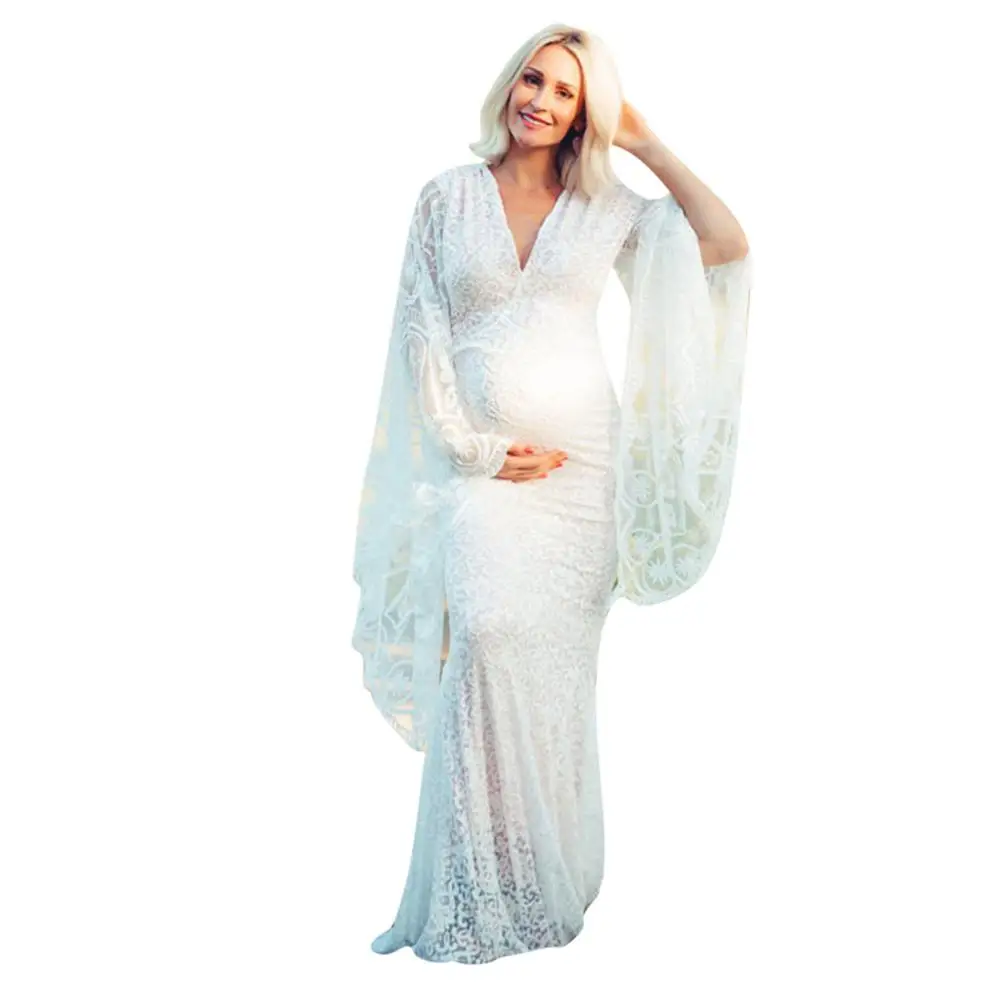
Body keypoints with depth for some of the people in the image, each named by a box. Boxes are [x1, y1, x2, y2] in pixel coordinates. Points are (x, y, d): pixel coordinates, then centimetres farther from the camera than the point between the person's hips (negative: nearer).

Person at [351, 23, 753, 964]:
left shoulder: (606, 206, 9)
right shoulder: (447, 197, 8)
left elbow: (726, 244, -2)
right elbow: (421, 334, 3)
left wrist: (645, 142, 4)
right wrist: (476, 450, -6)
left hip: (580, 456, 1)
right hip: (478, 459, -1)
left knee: (555, 661, 0)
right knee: (485, 637, -16)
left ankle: (548, 884, 14)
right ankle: (477, 895, -4)